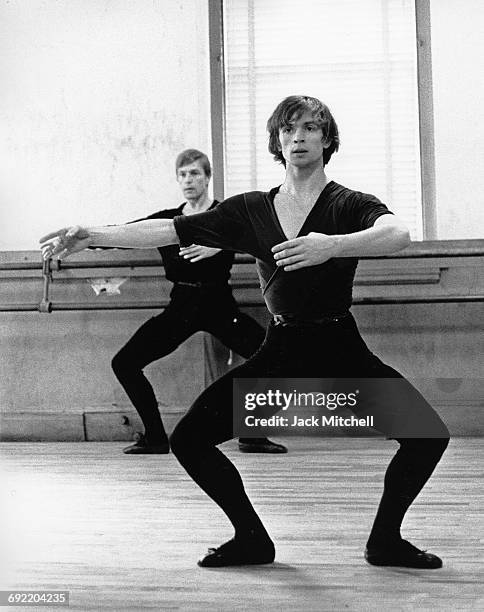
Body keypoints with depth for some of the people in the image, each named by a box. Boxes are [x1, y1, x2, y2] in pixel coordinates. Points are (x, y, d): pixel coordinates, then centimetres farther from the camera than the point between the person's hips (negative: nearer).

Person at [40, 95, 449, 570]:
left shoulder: (348, 205, -5)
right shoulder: (251, 210, 5)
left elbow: (397, 234, -27)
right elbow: (168, 230, 1)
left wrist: (333, 245, -44)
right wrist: (93, 236, -7)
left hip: (341, 352, -2)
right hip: (279, 353, 3)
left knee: (428, 434, -18)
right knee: (189, 439, -6)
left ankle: (385, 540, 6)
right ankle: (252, 539, 13)